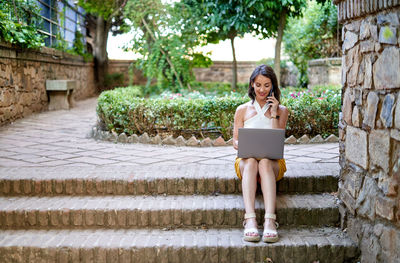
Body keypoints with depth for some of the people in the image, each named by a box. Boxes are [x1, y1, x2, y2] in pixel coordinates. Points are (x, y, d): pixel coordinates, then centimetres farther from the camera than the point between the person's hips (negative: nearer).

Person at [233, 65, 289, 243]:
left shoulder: (281, 110, 11)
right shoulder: (242, 110, 13)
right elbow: (235, 142, 10)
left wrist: (274, 114, -4)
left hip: (273, 161, 0)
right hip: (245, 160, 0)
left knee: (264, 162, -37)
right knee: (251, 162, -37)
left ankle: (270, 220, -51)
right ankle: (250, 219, -51)